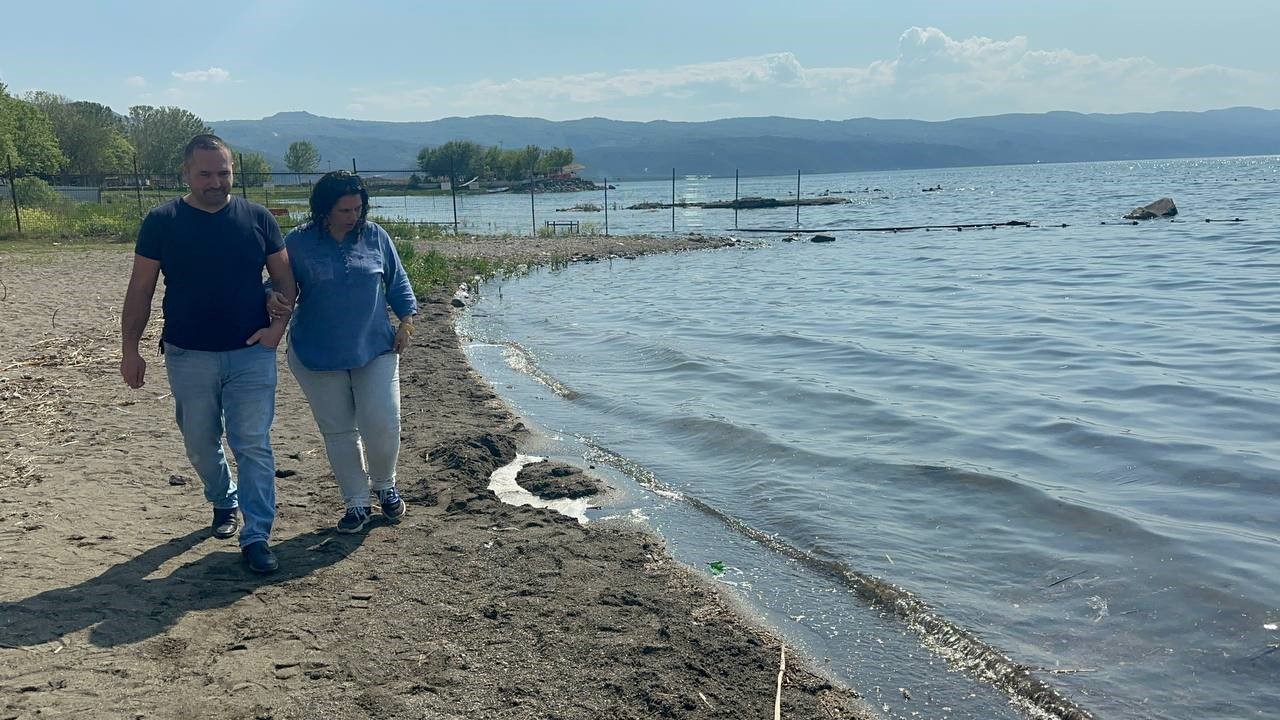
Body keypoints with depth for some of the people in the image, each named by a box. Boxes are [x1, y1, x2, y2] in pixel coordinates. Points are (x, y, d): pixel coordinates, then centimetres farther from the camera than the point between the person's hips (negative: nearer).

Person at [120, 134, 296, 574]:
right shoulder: (162, 222, -2)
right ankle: (224, 501, 41)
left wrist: (277, 327, -8)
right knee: (200, 444, 14)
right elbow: (140, 290, 1)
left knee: (253, 445, -4)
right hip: (189, 356, 1)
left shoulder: (257, 218, 0)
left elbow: (284, 278, 6)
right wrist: (130, 349, -3)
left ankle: (256, 536, 1)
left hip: (251, 355, -1)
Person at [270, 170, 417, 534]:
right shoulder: (299, 242, -4)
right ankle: (356, 503, 21)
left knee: (382, 425, -5)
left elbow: (397, 282, 10)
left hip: (375, 349, 1)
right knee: (338, 432, 7)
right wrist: (273, 299, -17)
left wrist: (406, 320, 2)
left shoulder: (375, 236, 1)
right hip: (318, 355, 0)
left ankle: (385, 486, 23)